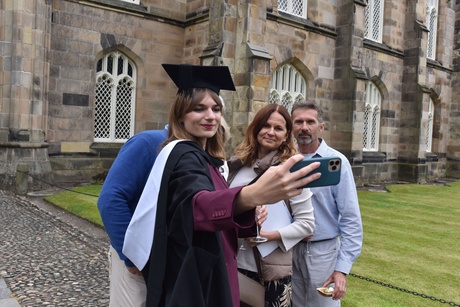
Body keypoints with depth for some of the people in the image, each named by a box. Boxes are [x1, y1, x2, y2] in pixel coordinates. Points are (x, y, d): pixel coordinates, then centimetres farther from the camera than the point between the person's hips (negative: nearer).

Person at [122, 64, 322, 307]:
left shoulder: (201, 157, 9)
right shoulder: (183, 155, -21)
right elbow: (199, 204, -42)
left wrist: (251, 213, 0)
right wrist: (252, 195, -62)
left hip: (204, 274, 9)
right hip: (190, 281, -9)